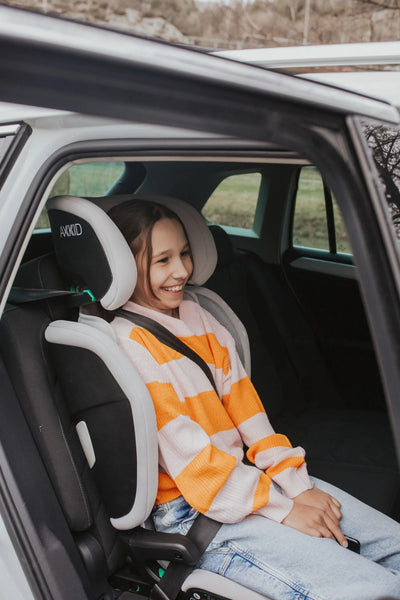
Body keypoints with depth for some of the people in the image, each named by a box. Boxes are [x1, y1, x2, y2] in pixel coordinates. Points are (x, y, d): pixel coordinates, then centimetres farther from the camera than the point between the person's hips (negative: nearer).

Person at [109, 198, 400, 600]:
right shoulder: (128, 342, -14)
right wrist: (280, 508, -15)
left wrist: (298, 486, -2)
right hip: (194, 511, -8)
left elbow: (243, 404, 8)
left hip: (245, 473, 8)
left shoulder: (198, 317, 10)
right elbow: (185, 454, -17)